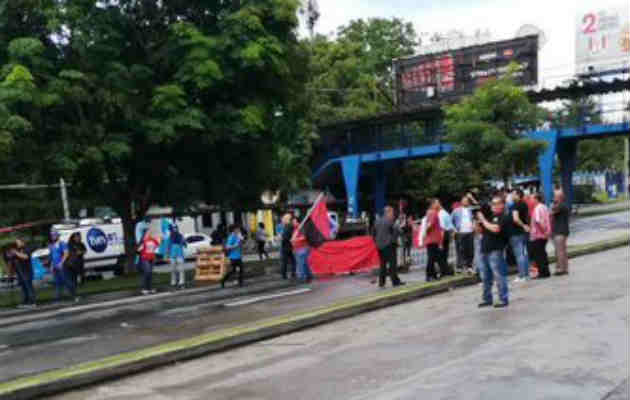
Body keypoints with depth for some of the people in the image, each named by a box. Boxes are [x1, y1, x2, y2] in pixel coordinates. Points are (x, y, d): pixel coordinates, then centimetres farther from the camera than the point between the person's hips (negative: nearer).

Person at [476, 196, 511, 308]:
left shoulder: (504, 217, -5)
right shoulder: (489, 216, 19)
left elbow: (495, 229, -21)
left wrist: (483, 220, -11)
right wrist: (477, 220, 2)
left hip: (495, 251, -8)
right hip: (484, 250, 8)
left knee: (499, 276, -5)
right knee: (485, 278, 12)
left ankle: (504, 300, 1)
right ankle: (487, 299, 20)